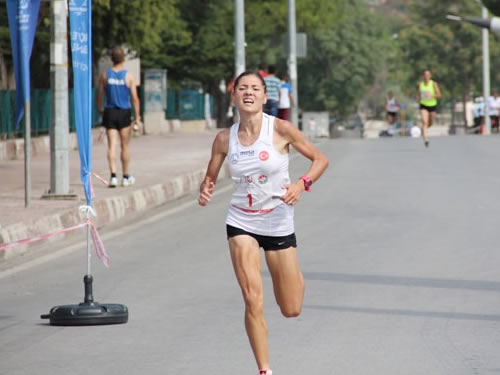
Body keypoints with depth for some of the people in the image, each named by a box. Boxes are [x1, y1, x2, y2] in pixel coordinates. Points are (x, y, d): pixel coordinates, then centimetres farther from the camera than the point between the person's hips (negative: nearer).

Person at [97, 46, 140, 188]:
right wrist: (137, 116, -4)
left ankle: (113, 176, -14)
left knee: (112, 145, 0)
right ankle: (126, 177, 20)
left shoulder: (105, 75, 0)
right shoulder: (129, 76, -5)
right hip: (124, 113, -1)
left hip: (109, 113, 1)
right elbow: (135, 98, -8)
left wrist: (100, 111, 20)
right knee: (125, 146, 10)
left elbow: (99, 96, 5)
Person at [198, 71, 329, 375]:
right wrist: (206, 190, -14)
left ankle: (294, 276, 44)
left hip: (279, 223, -1)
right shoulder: (225, 138, -4)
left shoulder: (281, 130, -12)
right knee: (253, 301, -13)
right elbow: (210, 177, 9)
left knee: (291, 310, 7)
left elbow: (320, 159, -5)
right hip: (241, 223, 1)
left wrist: (302, 184, -22)